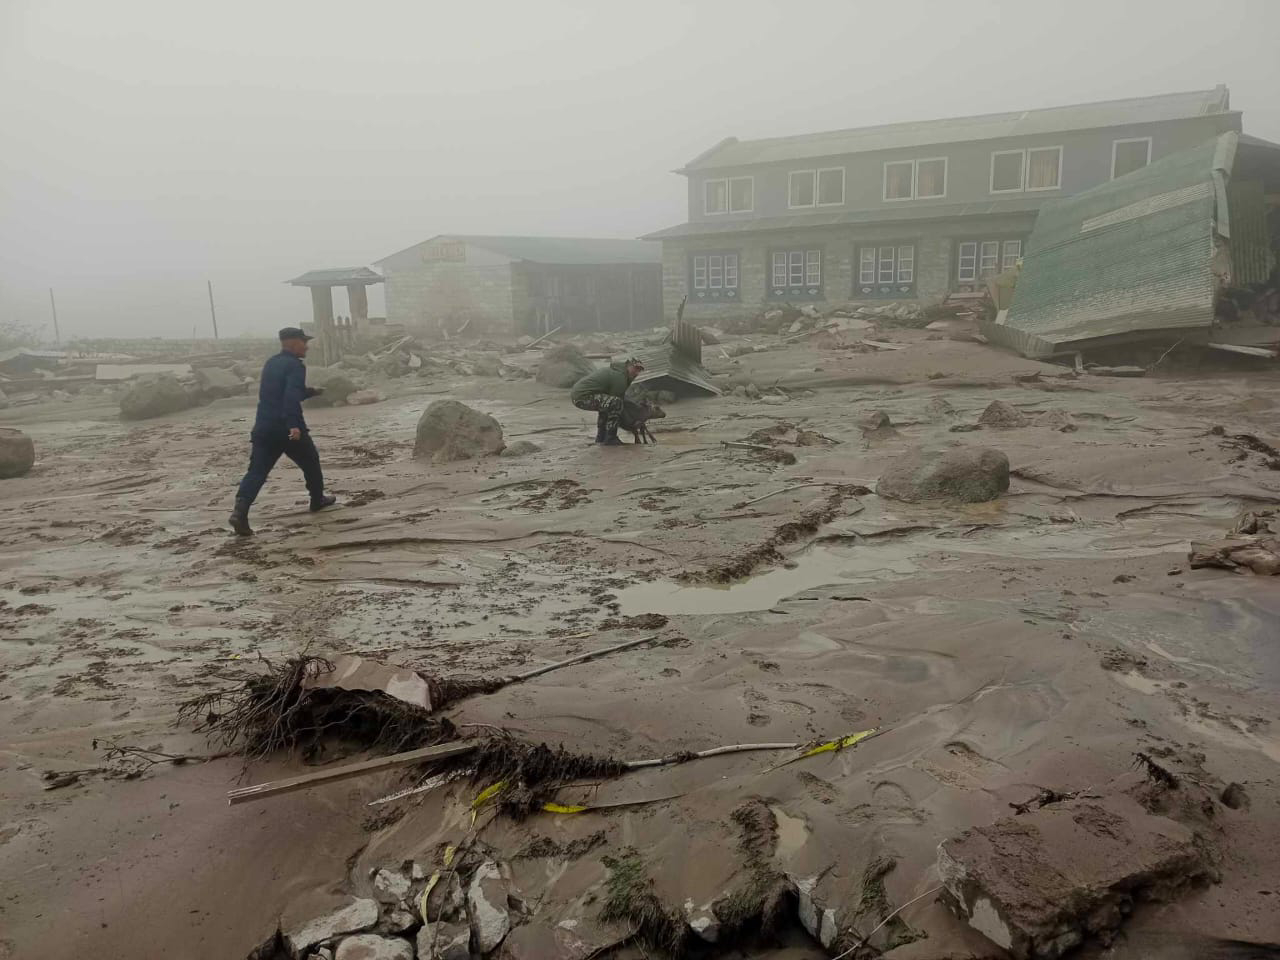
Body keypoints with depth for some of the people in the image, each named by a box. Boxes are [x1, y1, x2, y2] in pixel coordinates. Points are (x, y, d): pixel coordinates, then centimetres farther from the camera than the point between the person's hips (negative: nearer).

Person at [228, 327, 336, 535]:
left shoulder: (270, 363, 18)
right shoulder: (295, 365, -9)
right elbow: (292, 397, -25)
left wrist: (310, 391, 38)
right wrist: (293, 424, -34)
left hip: (263, 428, 7)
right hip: (288, 429, -7)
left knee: (257, 471, -1)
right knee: (311, 462, 18)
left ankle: (240, 511, -19)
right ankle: (318, 499, 34)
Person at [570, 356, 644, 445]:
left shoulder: (611, 369, 21)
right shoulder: (620, 378, -11)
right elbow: (615, 401, -6)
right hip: (582, 397, -11)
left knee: (606, 404, 32)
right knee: (616, 403, -22)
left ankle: (601, 437, 30)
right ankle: (610, 439, -13)